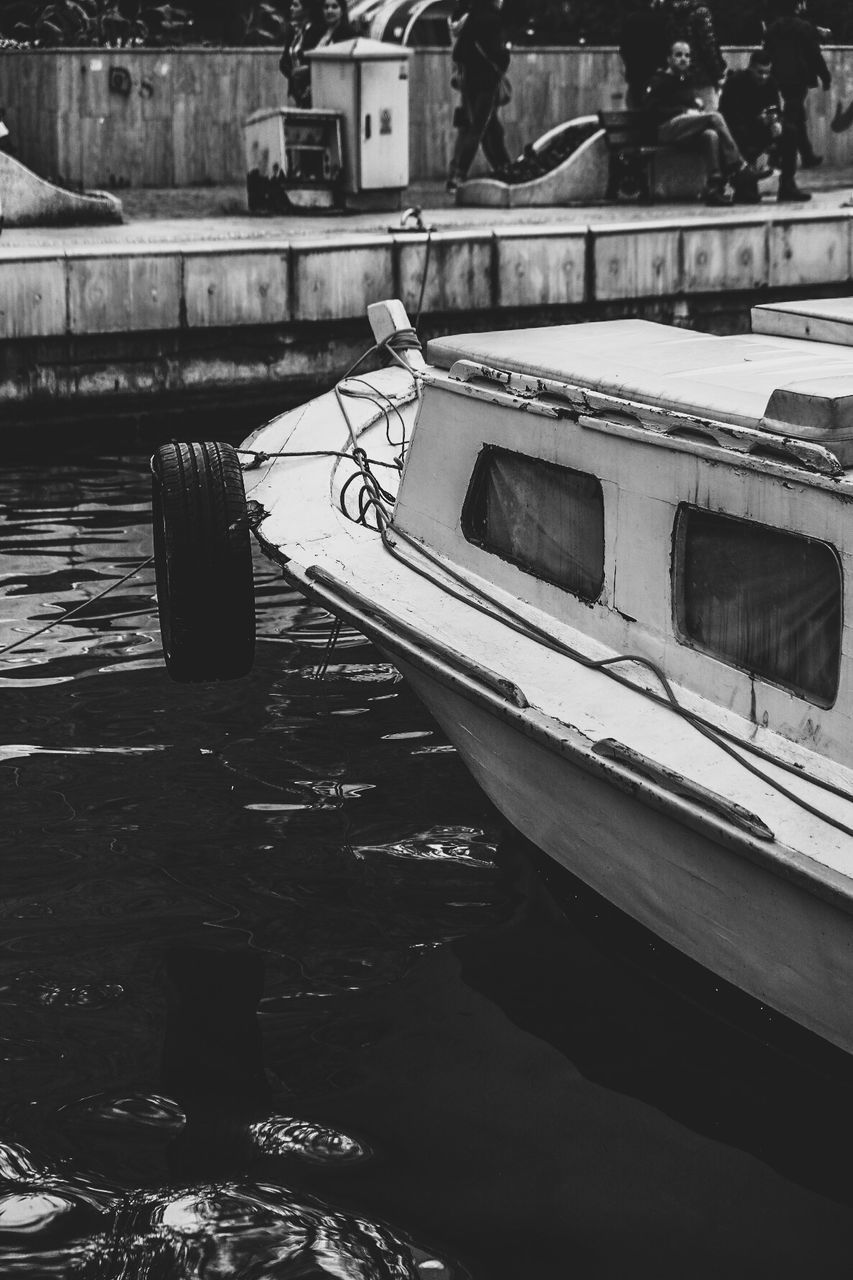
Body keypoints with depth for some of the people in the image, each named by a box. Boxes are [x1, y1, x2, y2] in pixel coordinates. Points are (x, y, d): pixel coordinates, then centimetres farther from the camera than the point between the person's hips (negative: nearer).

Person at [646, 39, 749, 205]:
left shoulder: (687, 81, 28)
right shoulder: (658, 81, 6)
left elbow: (694, 103, 37)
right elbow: (654, 110, -8)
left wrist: (697, 104, 10)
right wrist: (685, 111, -13)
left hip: (688, 128, 6)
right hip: (667, 127, -6)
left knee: (711, 134, -31)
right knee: (714, 117, -26)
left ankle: (714, 188, -39)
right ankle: (737, 166, -30)